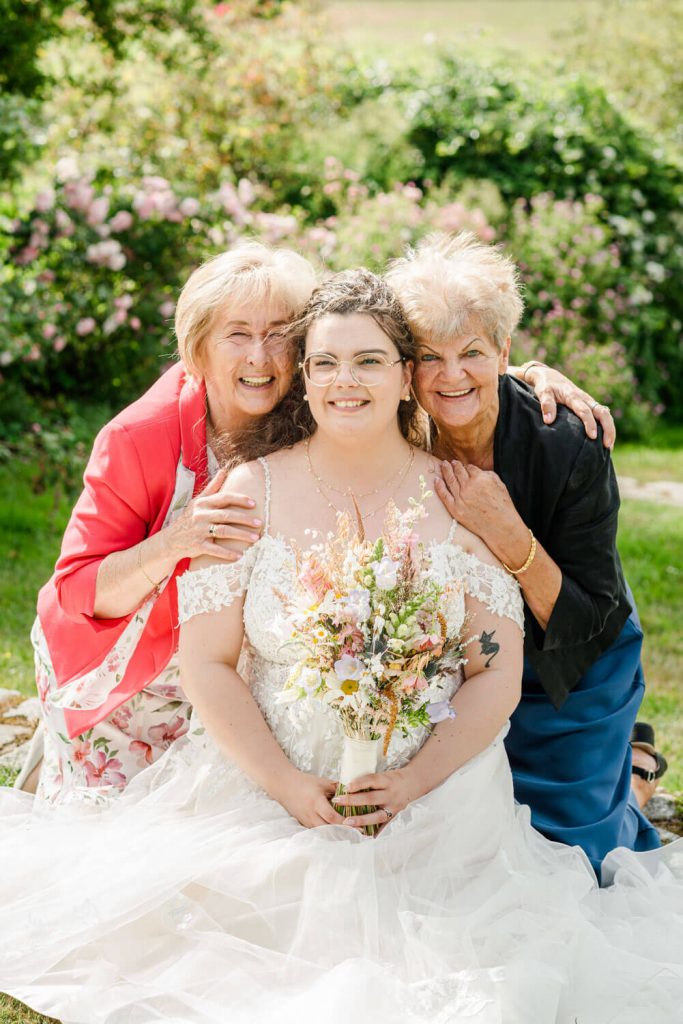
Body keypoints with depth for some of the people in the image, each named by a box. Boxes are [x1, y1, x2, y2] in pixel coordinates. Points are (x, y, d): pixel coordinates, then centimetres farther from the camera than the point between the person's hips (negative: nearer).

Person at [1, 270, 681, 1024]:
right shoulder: (249, 494, 1)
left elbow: (498, 677, 1)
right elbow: (206, 665, -1)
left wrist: (415, 781, -13)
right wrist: (286, 786, -13)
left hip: (438, 805, 0)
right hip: (266, 792, 0)